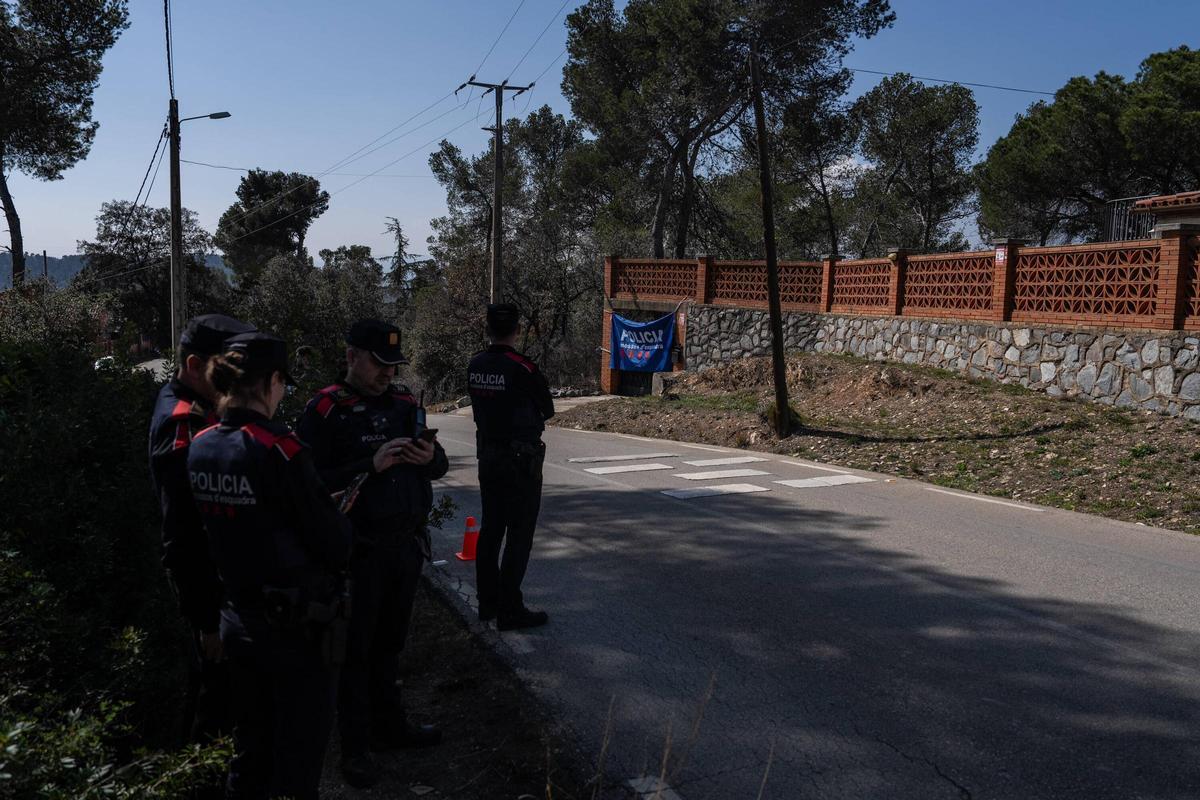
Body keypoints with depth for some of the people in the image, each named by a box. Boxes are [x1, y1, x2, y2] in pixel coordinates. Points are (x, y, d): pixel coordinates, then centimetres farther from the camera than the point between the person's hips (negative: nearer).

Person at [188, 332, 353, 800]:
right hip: (295, 623, -7)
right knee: (299, 753, 9)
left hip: (238, 618, 7)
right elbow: (335, 546, -18)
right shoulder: (278, 451, -22)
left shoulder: (200, 446, -1)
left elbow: (218, 526, 10)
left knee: (250, 748, 23)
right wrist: (339, 518, 3)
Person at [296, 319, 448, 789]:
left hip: (407, 544, 5)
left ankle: (390, 724, 34)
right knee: (355, 650, 7)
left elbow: (439, 467, 14)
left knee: (390, 644, 19)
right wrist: (372, 465, -24)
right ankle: (356, 747, 20)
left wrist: (431, 458, -8)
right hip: (359, 552, -5)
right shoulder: (324, 411, -9)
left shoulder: (404, 404, 8)